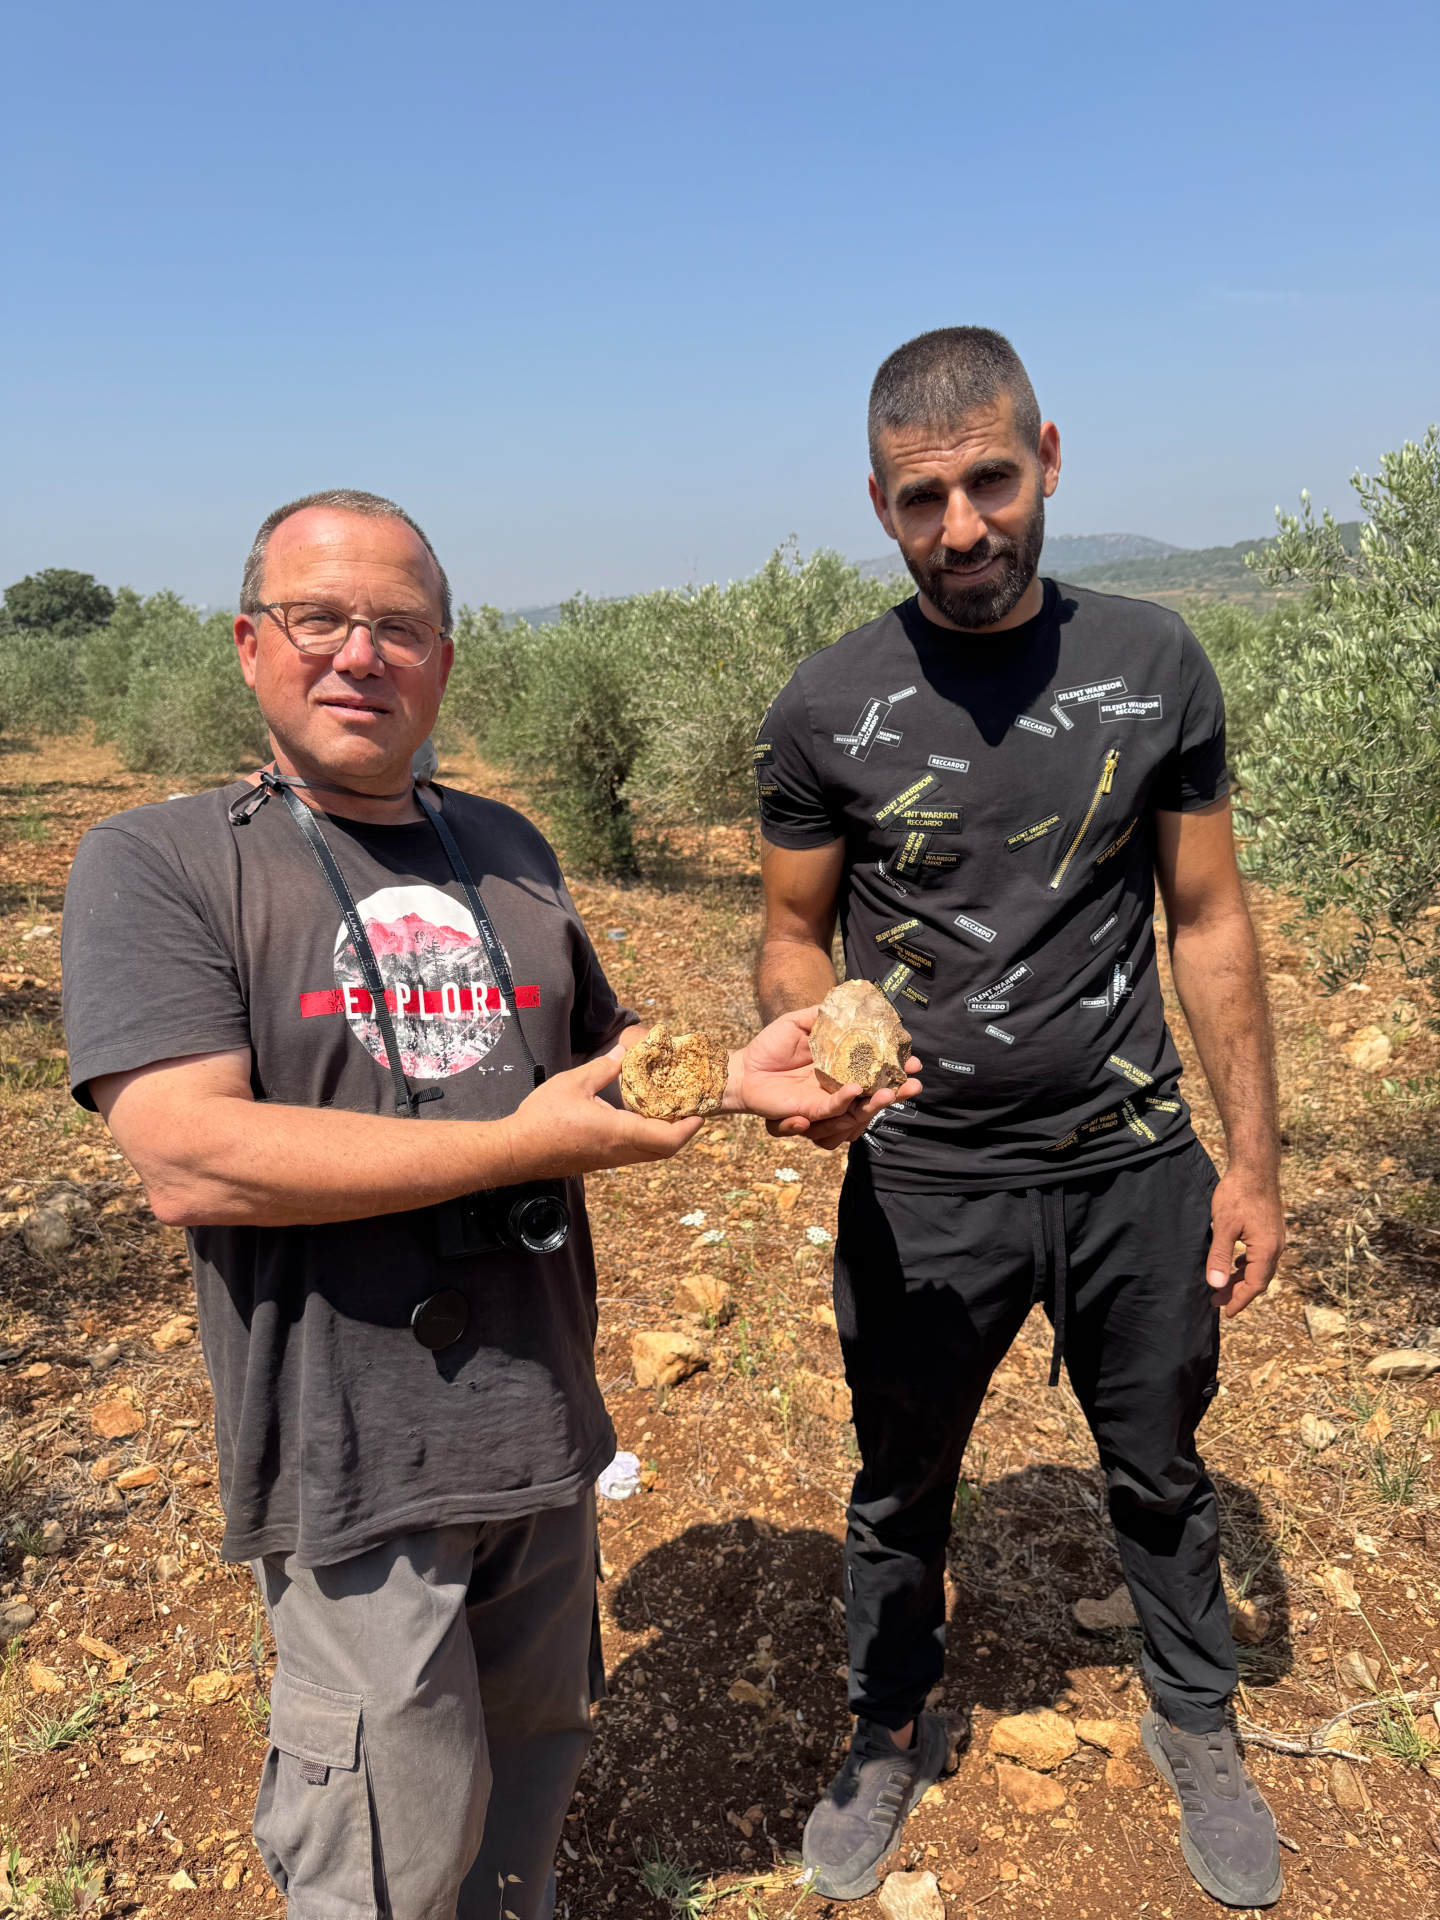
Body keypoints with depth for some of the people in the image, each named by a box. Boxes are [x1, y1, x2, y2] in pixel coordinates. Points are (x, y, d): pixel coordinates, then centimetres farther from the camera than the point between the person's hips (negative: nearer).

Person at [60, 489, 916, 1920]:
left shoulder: (504, 852, 9)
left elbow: (600, 1054, 19)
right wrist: (520, 1144, -21)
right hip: (352, 1446, -5)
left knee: (533, 1755, 25)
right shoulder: (160, 863, -10)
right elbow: (190, 1160, -22)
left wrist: (739, 1076, -1)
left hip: (543, 1417, 6)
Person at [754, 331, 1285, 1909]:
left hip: (1135, 1168, 2)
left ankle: (1195, 1727, 49)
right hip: (922, 1182, -1)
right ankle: (890, 1733, 46)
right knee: (901, 1485, 18)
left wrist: (1252, 1158, 1)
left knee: (1159, 1471, 21)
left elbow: (1206, 922, 1)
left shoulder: (1152, 666, -3)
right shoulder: (826, 709, -7)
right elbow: (794, 935, 0)